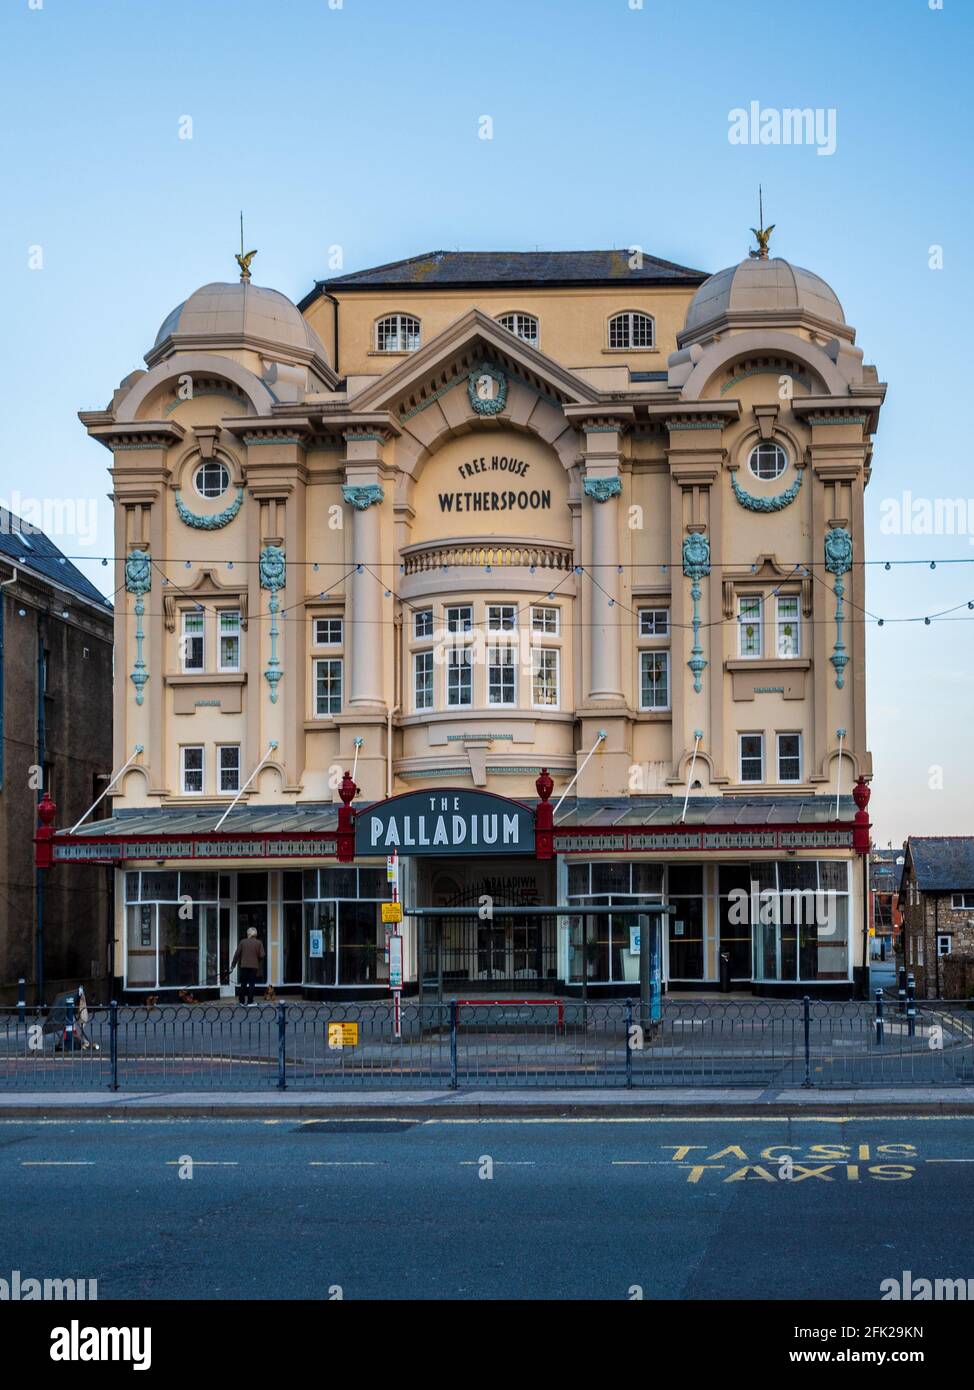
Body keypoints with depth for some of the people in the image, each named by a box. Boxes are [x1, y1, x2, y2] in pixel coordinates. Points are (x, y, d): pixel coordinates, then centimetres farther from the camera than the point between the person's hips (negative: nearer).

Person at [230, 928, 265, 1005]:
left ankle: (242, 1001, 13)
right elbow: (261, 956, -6)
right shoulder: (259, 943, -2)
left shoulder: (243, 942, 0)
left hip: (244, 966, 1)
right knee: (251, 984, 3)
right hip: (254, 966, -1)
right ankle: (249, 1002, 0)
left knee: (243, 984, 10)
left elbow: (237, 954, 0)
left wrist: (233, 964, 8)